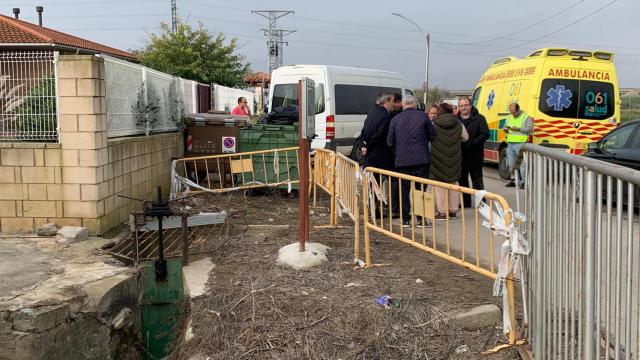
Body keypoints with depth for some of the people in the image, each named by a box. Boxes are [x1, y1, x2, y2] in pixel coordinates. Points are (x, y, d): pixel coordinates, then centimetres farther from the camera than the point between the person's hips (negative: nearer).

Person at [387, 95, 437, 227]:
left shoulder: (395, 119, 0)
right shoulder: (422, 116, -4)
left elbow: (390, 142, 3)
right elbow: (433, 135, 3)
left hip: (402, 160, 1)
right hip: (421, 160, -1)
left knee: (404, 190, 10)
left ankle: (405, 219, 11)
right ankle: (421, 218, 7)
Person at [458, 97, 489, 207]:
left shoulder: (479, 118, -1)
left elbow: (485, 134, -10)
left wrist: (471, 144, -18)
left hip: (475, 155, -4)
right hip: (460, 156, 4)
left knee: (477, 180, 2)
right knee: (462, 180, 11)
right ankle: (465, 202, 22)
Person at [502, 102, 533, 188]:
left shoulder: (526, 117, -1)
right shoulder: (509, 117, 17)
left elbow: (530, 129, -9)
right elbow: (505, 127, 24)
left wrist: (518, 129, -18)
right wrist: (505, 129, 0)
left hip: (520, 144, -7)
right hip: (510, 144, 7)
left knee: (522, 163, -10)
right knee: (511, 164, 10)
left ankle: (523, 182, -8)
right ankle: (516, 180, 20)